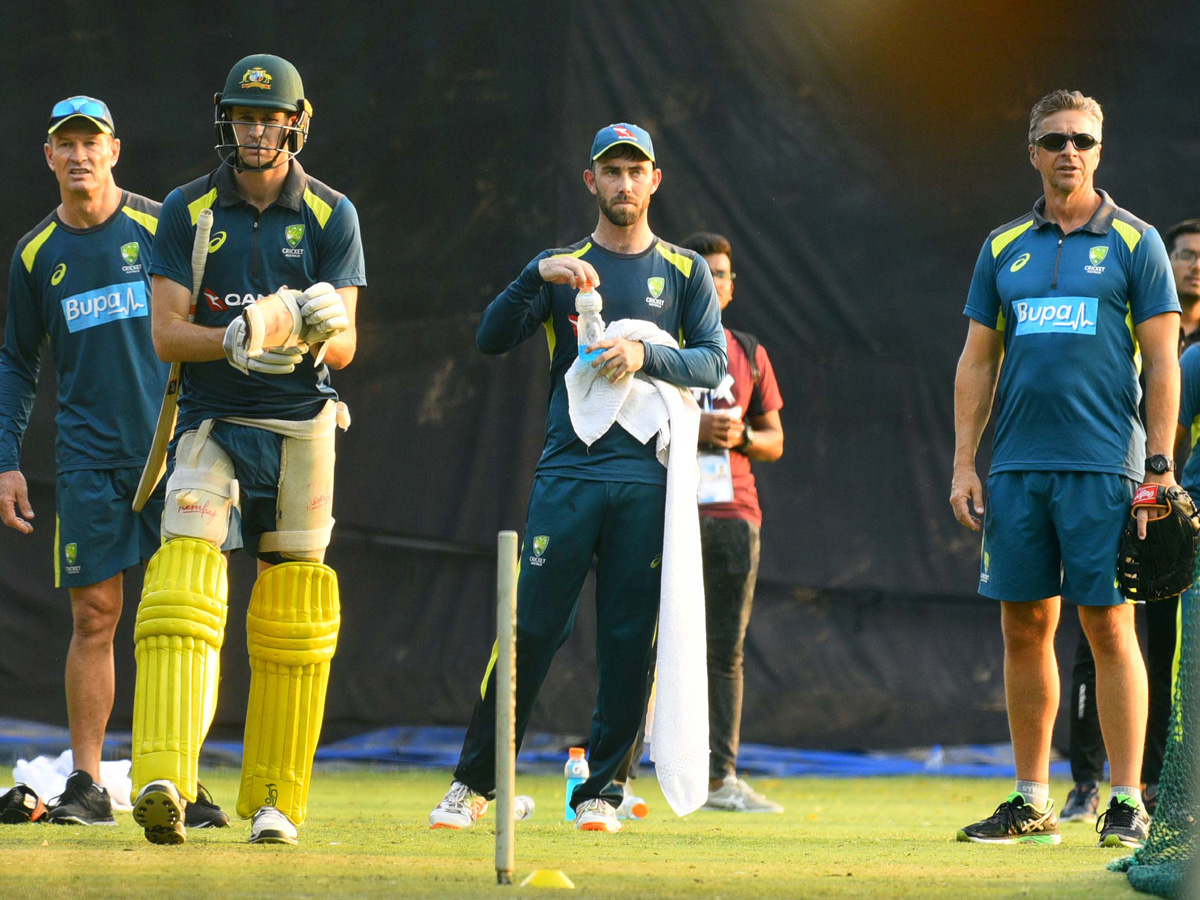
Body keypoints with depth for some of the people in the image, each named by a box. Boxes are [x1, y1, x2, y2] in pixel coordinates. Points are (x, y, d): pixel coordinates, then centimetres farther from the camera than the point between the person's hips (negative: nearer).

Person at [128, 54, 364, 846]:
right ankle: (163, 781, -30)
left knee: (293, 621, 3)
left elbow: (343, 348, -3)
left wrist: (320, 330, -27)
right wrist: (234, 341, -23)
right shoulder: (188, 211, 3)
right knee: (183, 582, -19)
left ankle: (276, 799, 13)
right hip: (212, 423, -1)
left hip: (300, 424, 1)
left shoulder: (331, 216, 1)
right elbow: (166, 333, -4)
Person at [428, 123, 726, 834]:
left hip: (648, 476, 1)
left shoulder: (685, 271, 13)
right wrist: (539, 275, -17)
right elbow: (492, 338, -1)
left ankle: (602, 790, 7)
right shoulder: (562, 267, 12)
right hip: (569, 473, -1)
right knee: (532, 627, -6)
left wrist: (645, 356, -15)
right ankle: (475, 783, 1)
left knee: (631, 639, -1)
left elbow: (714, 362, 2)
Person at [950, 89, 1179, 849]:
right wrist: (963, 465, 7)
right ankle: (1032, 802, 12)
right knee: (1025, 628, 5)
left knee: (1110, 625, -5)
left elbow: (1162, 361, 0)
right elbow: (978, 362, 15)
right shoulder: (1004, 247, 14)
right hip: (1018, 466, 4)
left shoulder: (1134, 243, 3)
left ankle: (1128, 801, -1)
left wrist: (1160, 466, -8)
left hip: (1103, 465, -4)